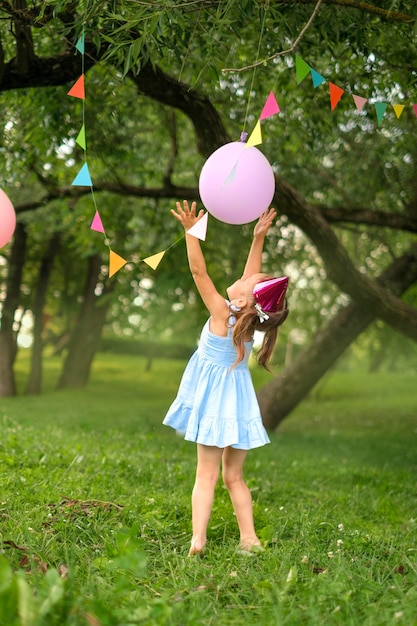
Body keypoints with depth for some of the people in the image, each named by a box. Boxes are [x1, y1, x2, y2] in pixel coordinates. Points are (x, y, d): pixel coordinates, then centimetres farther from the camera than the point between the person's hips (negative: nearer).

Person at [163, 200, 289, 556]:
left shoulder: (223, 315, -19)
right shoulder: (250, 317, -4)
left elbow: (199, 273, -21)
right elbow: (251, 275, 8)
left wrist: (191, 231, -21)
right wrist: (259, 237, 8)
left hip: (217, 403, -6)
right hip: (237, 403, 6)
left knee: (207, 475, -3)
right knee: (234, 477, 13)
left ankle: (198, 542, -6)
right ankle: (249, 539, 12)